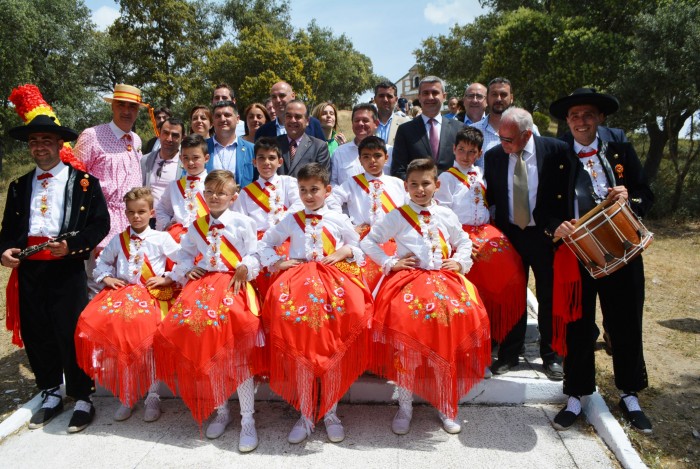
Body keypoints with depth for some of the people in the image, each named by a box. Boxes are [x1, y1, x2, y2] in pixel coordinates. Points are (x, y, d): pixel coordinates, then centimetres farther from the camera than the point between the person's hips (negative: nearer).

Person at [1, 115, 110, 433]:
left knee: (72, 334, -3)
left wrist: (71, 245, -18)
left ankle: (82, 400, 12)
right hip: (28, 270, 5)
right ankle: (50, 395, 28)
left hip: (67, 269, -5)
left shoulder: (84, 182, 2)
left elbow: (100, 225, -4)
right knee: (36, 335, 11)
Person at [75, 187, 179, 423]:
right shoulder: (118, 240, 18)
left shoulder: (161, 239, 7)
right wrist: (107, 278, 10)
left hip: (152, 295, -4)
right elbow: (102, 262, 28)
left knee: (146, 328, -32)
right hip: (121, 292, 4)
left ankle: (152, 396, -13)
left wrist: (167, 279, -5)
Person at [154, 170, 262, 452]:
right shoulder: (196, 227, 19)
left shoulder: (242, 223, 6)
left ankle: (248, 421, -8)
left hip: (233, 284, -5)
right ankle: (221, 411, 10)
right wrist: (186, 271, 8)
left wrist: (245, 268, -16)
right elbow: (184, 254, 27)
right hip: (203, 284, 5)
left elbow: (255, 255, 3)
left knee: (238, 352, -19)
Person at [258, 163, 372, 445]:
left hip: (334, 278, -1)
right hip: (299, 278, 1)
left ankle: (330, 413, 4)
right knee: (300, 352, -12)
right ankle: (306, 416, 2)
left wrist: (345, 252, -4)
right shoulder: (290, 221, 16)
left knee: (335, 351, -14)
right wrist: (277, 262, 5)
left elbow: (359, 248, 17)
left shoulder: (339, 220, 13)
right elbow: (265, 243, 23)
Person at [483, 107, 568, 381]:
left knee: (549, 297, 10)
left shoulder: (554, 150, -9)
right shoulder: (494, 156, -2)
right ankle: (509, 354, 23)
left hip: (545, 234, -1)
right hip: (509, 235, 2)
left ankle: (551, 356, 25)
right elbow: (490, 196, 4)